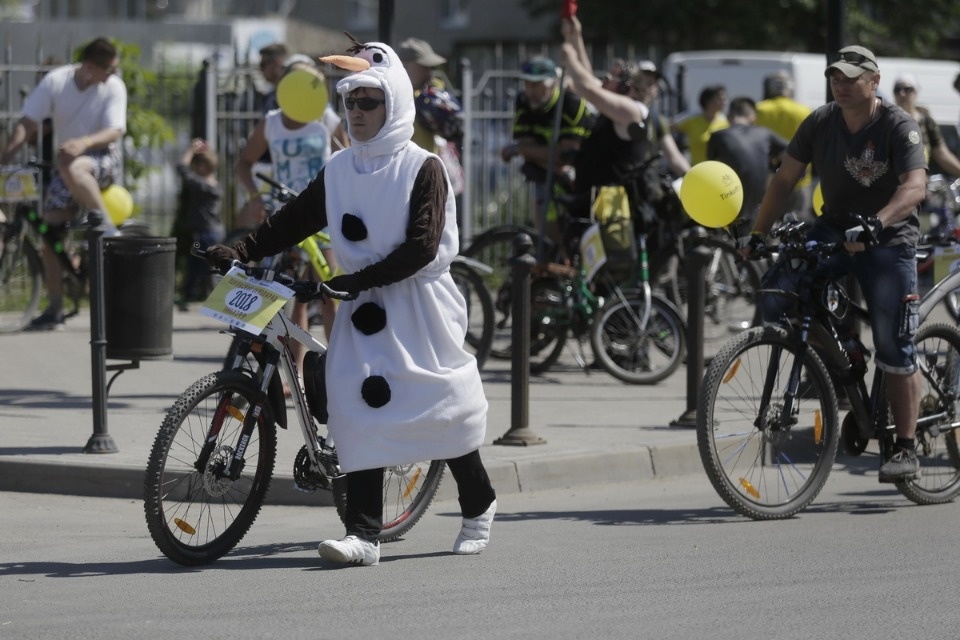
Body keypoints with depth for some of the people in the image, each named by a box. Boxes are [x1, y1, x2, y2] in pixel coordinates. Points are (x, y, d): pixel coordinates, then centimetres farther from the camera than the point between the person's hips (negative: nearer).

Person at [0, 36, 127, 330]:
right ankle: (54, 310, 7)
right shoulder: (55, 82, -10)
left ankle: (108, 228, -29)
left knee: (71, 167, -39)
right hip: (68, 160, 4)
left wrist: (84, 143, -40)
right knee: (50, 233, -2)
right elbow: (27, 123, -11)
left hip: (103, 161, -4)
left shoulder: (114, 87, -12)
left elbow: (115, 132, -21)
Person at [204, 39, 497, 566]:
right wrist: (240, 251, -11)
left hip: (418, 304, -4)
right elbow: (293, 220, 5)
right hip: (362, 307, 4)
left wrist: (357, 279, -23)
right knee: (360, 412, -8)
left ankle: (478, 505, 28)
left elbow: (422, 247, -17)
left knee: (443, 406, 4)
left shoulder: (422, 169, -9)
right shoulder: (339, 171, 7)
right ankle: (363, 533, -12)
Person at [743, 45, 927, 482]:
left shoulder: (899, 127, -15)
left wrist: (875, 225, -45)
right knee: (774, 300, -18)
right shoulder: (821, 123, -1)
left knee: (895, 349, -9)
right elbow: (785, 180, 4)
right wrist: (758, 236, -5)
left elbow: (915, 187, -29)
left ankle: (906, 450, 1)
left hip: (888, 239, -4)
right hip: (833, 230, 4)